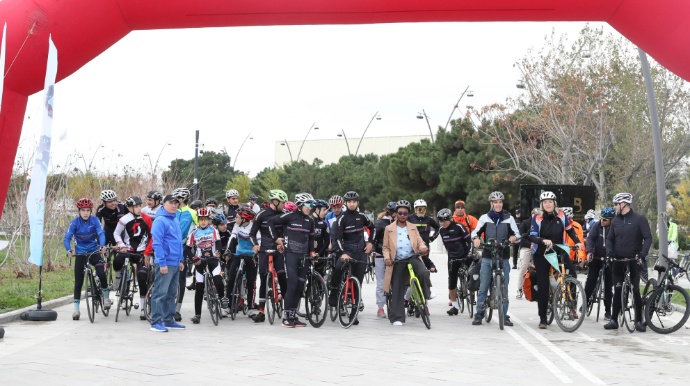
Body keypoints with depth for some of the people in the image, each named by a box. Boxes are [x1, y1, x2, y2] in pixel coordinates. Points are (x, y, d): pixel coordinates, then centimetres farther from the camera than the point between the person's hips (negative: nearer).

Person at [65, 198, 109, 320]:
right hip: (80, 254, 0)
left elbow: (101, 233, -19)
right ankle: (76, 309, 6)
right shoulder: (75, 223, -10)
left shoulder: (95, 220, -8)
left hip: (94, 252, 0)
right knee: (78, 282, -2)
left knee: (101, 273, -22)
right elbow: (67, 238, -17)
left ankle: (106, 297, 0)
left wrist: (102, 246, -39)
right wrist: (69, 250, -37)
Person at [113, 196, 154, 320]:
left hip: (141, 252, 1)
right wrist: (122, 246, -7)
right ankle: (118, 277, 4)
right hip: (128, 250, 0)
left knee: (142, 279, -10)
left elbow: (152, 236, 5)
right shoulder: (124, 220, -5)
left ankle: (143, 309, 2)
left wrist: (147, 253, -1)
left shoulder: (146, 219, -2)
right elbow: (117, 233, 8)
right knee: (117, 261, -34)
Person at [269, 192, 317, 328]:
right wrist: (276, 238, 1)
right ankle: (286, 317, -5)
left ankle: (293, 316, 14)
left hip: (303, 256, 6)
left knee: (300, 286, 6)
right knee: (292, 285, -12)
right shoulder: (289, 216, -6)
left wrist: (312, 252, 12)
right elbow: (271, 221, 2)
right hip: (291, 254, -6)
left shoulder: (310, 220, 12)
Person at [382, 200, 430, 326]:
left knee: (423, 272, -31)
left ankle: (425, 296, -5)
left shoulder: (413, 228, 15)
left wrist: (423, 248, -14)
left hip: (413, 258, 1)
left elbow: (419, 242, 10)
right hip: (397, 261, -1)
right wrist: (387, 258, -11)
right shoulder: (389, 229, 9)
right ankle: (397, 318, 4)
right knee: (397, 290, -3)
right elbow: (385, 247, 9)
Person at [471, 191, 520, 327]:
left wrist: (513, 237, -16)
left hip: (503, 258, 0)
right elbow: (476, 231, 7)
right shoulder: (485, 218, 8)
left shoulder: (509, 218, 8)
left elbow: (517, 233, 7)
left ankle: (505, 316, 10)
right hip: (487, 257, 0)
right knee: (483, 287, -2)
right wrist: (476, 238, -16)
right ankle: (479, 314, 7)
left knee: (504, 288, 1)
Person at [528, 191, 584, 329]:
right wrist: (544, 240, -32)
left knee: (572, 274, -22)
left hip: (559, 252, 1)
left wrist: (577, 242, -4)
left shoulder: (561, 216, -1)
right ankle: (542, 318, 7)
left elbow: (570, 230, 10)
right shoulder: (537, 218, -7)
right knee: (543, 286, -1)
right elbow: (532, 236, -14)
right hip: (541, 255, -1)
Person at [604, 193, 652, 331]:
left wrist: (643, 253, -21)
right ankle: (614, 320, 8)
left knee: (636, 290, -2)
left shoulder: (639, 219, -5)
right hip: (618, 260, 4)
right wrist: (609, 251, -5)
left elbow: (648, 238, -8)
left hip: (634, 260, -4)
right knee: (618, 290, 5)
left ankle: (639, 321, 5)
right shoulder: (616, 220, 9)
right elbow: (610, 238, 13)